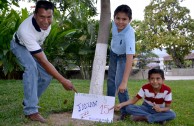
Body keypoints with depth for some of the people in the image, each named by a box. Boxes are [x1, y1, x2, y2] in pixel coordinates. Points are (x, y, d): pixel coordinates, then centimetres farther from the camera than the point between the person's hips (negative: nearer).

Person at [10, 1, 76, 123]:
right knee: (31, 67, -34)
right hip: (20, 45, -6)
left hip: (35, 45, 6)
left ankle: (29, 102, 16)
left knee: (47, 75, -5)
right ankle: (31, 110, -27)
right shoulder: (25, 31, -46)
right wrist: (63, 80, -43)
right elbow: (43, 62, -44)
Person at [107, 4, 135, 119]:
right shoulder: (114, 23, -28)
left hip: (123, 56, -5)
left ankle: (126, 111, 2)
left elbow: (130, 58, -49)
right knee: (111, 80, 16)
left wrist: (124, 82, -55)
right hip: (113, 53, 6)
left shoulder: (129, 34, -43)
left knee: (119, 83, -16)